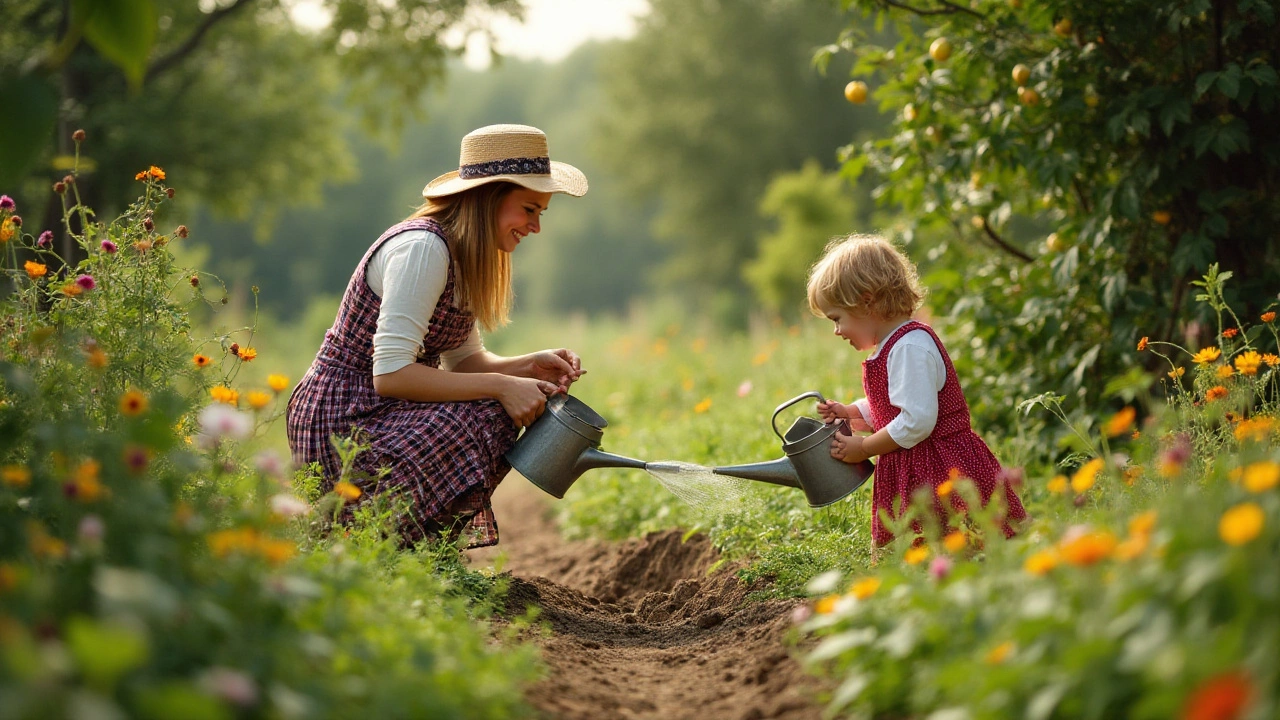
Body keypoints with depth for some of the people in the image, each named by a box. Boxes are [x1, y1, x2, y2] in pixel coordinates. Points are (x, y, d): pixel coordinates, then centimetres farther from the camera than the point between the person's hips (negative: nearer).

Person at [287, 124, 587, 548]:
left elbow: (463, 360, 14)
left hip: (372, 412, 10)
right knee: (491, 419, -22)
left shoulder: (461, 255, 11)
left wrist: (530, 366, -4)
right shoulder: (421, 247, -20)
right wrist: (500, 386, -24)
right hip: (340, 424, -10)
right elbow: (391, 373, -25)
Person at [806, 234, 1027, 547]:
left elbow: (917, 422, -23)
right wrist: (849, 414, 8)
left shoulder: (910, 347, -17)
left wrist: (863, 448, -13)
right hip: (911, 476, 10)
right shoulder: (893, 346, 15)